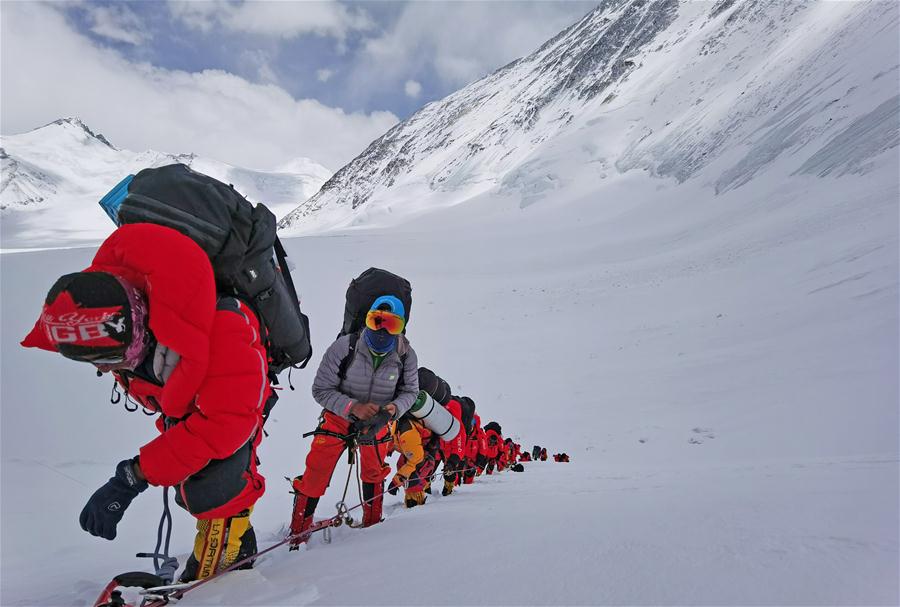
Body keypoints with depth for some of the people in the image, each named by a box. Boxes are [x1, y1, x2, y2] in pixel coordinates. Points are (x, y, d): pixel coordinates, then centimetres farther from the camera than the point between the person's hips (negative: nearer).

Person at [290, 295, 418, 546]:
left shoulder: (406, 356, -20)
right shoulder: (344, 347, -28)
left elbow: (410, 391, -5)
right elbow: (321, 389, -21)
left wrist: (394, 408, -27)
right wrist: (352, 407, -34)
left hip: (377, 421, 2)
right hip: (338, 416, -2)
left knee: (374, 473, 18)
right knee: (316, 473, -3)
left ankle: (372, 523, 43)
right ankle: (298, 530, 20)